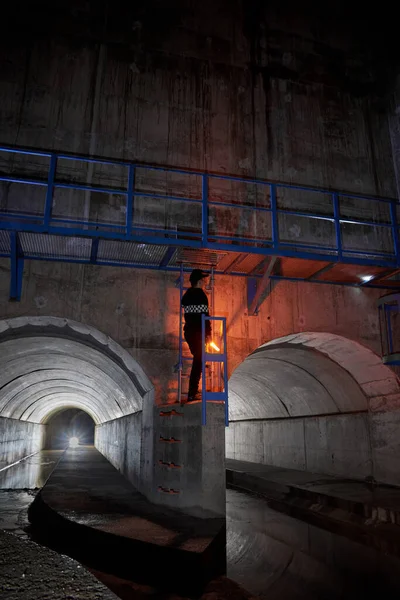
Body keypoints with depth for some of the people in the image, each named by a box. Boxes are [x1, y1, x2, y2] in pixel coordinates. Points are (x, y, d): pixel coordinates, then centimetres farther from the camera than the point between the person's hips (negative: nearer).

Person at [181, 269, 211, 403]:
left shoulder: (187, 294, 11)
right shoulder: (201, 294, -12)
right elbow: (204, 315, -15)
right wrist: (208, 332, -11)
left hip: (188, 330, 8)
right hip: (198, 332, -8)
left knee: (197, 359, 19)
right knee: (198, 361, -2)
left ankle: (194, 390, 25)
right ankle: (192, 394, -2)